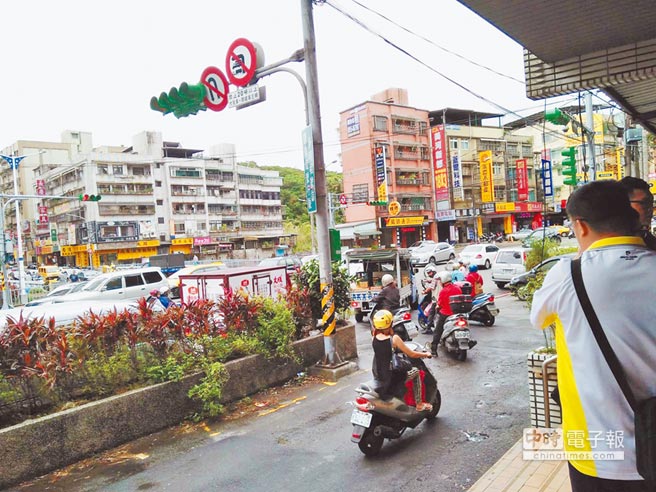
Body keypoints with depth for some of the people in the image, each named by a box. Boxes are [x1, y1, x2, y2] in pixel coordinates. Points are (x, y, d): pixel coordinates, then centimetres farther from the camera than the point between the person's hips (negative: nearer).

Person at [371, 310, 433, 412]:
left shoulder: (374, 338, -6)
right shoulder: (394, 338, -21)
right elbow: (412, 354, -13)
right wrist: (426, 354, 3)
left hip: (377, 375, 6)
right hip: (391, 378, -6)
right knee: (416, 371, 18)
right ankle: (419, 404, 24)